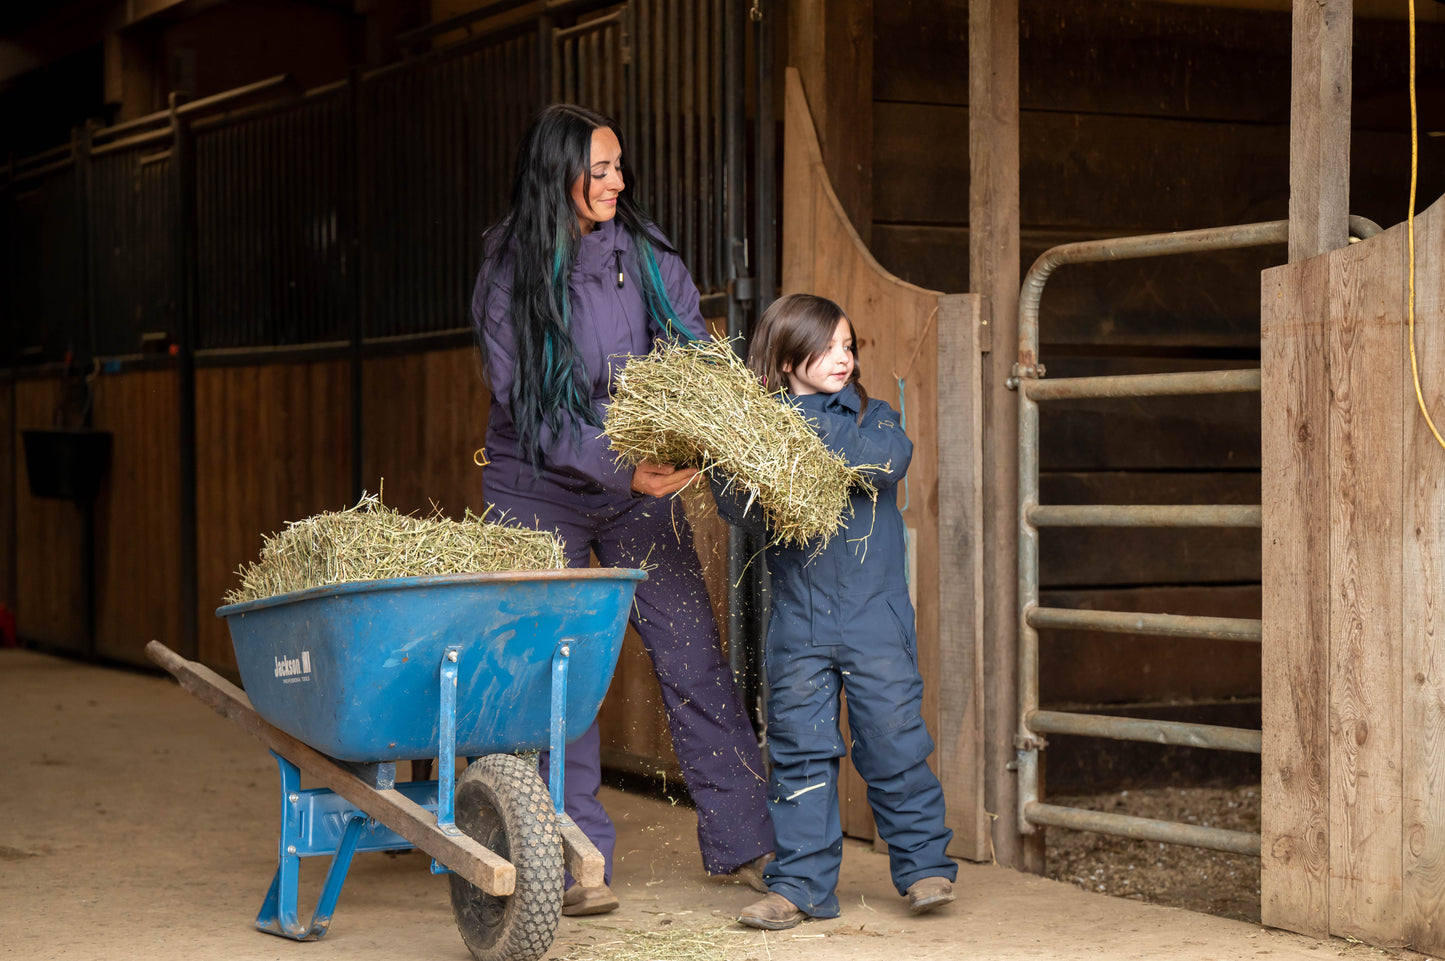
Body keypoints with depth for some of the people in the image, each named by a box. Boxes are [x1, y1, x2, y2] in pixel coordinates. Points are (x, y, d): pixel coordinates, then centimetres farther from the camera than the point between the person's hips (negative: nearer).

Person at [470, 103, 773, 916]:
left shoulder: (646, 252, -2)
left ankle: (745, 841, 10)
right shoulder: (511, 277, -12)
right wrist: (619, 469, -27)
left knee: (695, 658, 1)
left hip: (642, 483, 3)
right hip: (542, 491, -3)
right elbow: (527, 412, -16)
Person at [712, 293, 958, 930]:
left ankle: (924, 864, 16)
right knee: (800, 747, 3)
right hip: (797, 614, 1)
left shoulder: (868, 417, 6)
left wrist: (813, 442, -19)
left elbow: (892, 458, -15)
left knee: (893, 738, 1)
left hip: (874, 613, 0)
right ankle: (801, 884, 11)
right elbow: (732, 502, -7)